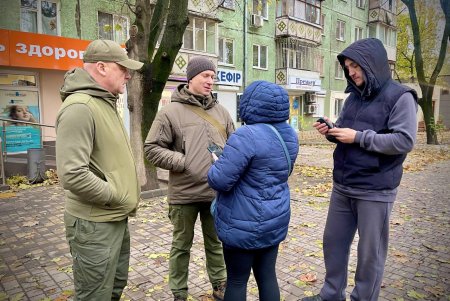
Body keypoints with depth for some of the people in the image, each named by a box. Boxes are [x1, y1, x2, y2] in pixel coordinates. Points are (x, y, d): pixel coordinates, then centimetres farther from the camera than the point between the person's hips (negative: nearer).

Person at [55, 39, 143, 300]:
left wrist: (127, 196, 9)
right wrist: (117, 197, -17)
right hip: (94, 225, -9)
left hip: (117, 218, 10)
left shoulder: (106, 103, 12)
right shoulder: (79, 107, -20)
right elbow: (73, 175, -28)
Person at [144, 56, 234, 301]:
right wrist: (182, 162, -15)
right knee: (181, 245, 13)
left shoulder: (221, 111, 9)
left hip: (217, 191, 4)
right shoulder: (171, 112, -6)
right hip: (184, 193, -4)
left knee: (215, 242, 20)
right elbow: (152, 148, -6)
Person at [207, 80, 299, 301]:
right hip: (275, 220, 7)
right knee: (267, 276, 19)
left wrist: (218, 163, -2)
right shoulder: (288, 134, 3)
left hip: (245, 225, -7)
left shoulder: (247, 136, -24)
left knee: (237, 281, 11)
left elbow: (220, 181, -23)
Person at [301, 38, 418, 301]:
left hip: (375, 191, -6)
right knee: (334, 242, 16)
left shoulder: (400, 97, -9)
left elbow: (405, 140, -18)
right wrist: (331, 131, -5)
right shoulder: (354, 97, 10)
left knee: (370, 253, 8)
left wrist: (359, 137, -20)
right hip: (342, 187, 7)